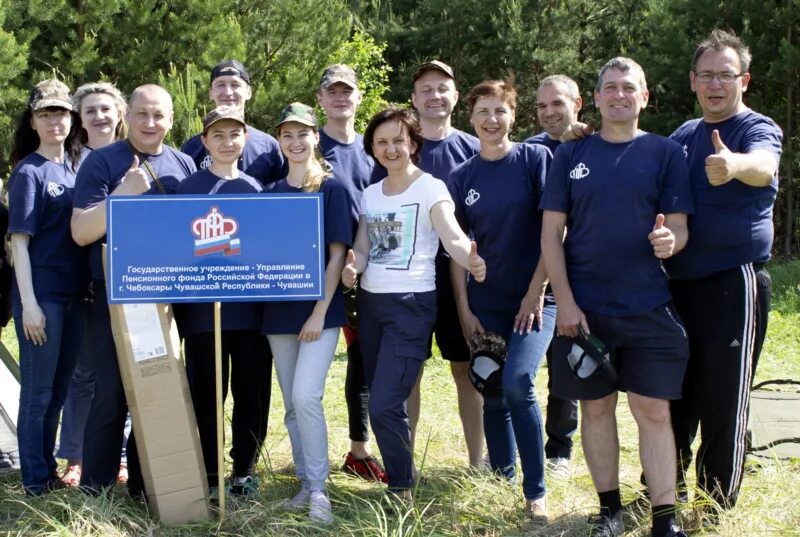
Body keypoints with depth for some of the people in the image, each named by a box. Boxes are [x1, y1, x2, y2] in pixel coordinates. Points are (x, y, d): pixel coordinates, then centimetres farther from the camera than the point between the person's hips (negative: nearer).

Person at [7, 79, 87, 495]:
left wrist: (90, 287, 7)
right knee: (38, 390, 1)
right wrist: (29, 304, -16)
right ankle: (36, 480, 10)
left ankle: (49, 468, 25)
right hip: (41, 294, -6)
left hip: (74, 293, 6)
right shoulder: (29, 172, -6)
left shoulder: (75, 167, 11)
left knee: (59, 388, 14)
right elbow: (19, 242, -10)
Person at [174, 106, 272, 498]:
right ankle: (208, 474, 14)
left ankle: (245, 470, 20)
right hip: (202, 308, -3)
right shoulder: (187, 188, 2)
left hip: (251, 307, 3)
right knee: (206, 393, 3)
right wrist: (175, 303, -7)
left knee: (253, 391, 7)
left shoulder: (256, 189, 11)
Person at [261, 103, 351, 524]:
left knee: (306, 396, -15)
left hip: (319, 310, -5)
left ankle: (319, 488, -4)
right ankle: (305, 482, 19)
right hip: (279, 311, 5)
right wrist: (262, 305, -1)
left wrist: (320, 312, -13)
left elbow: (338, 254, -7)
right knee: (291, 405, 8)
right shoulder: (270, 194, 9)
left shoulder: (331, 188, -3)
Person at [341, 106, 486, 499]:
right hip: (370, 303, 6)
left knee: (384, 406, -12)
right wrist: (352, 268, -10)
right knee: (380, 404, 9)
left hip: (411, 305, -6)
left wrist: (471, 261, -45)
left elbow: (453, 238, -23)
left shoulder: (431, 188, -8)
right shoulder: (370, 194, 11)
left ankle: (402, 490, 6)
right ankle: (397, 476, 25)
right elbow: (362, 249, 14)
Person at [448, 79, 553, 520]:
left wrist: (536, 292, -12)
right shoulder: (462, 177, 6)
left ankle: (536, 492, -7)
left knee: (517, 384, -19)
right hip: (485, 302, 4)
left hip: (534, 297, -4)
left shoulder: (536, 159, -3)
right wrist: (464, 309, 0)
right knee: (493, 397, 7)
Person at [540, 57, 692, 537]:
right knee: (596, 407, 8)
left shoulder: (666, 153, 3)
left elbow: (679, 228, 1)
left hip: (649, 308, -1)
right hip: (585, 308, 1)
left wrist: (670, 240, -24)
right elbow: (551, 232, 2)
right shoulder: (572, 155, 4)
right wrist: (565, 301, -7)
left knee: (654, 411, -2)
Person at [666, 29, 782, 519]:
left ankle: (716, 509, 11)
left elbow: (763, 165, -32)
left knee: (724, 400, -2)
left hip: (734, 283, -6)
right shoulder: (684, 135, 12)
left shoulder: (759, 130, -8)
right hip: (681, 283, 6)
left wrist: (735, 165, -55)